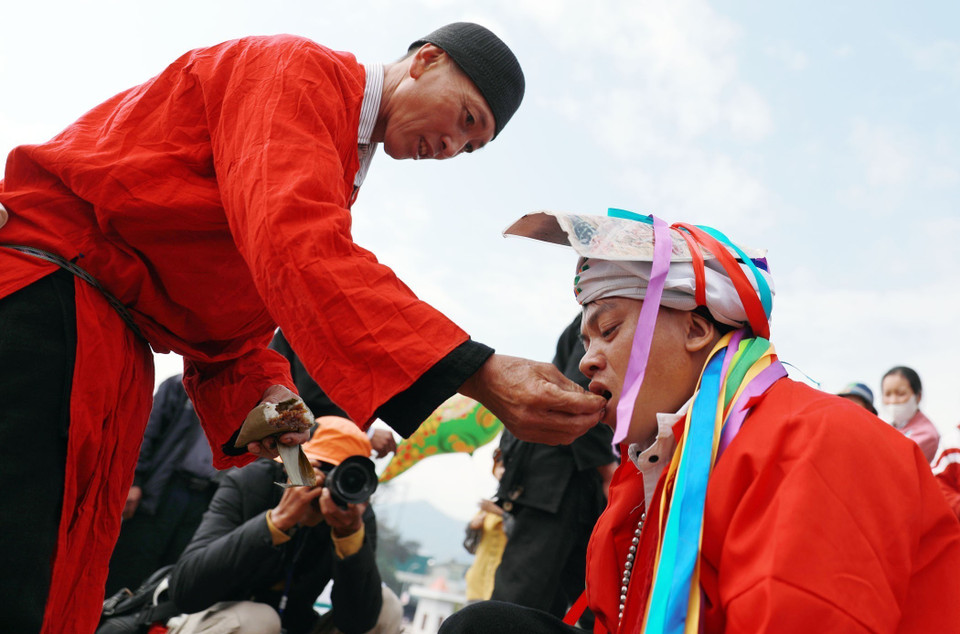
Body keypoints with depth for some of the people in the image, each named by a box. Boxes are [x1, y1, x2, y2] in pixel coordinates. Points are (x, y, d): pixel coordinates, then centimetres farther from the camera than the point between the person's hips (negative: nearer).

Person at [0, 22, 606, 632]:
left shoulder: (340, 175, 18)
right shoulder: (300, 68, -10)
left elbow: (231, 327, 17)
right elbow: (295, 246, -31)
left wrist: (265, 396, -7)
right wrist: (481, 374, -38)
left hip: (117, 344, 9)